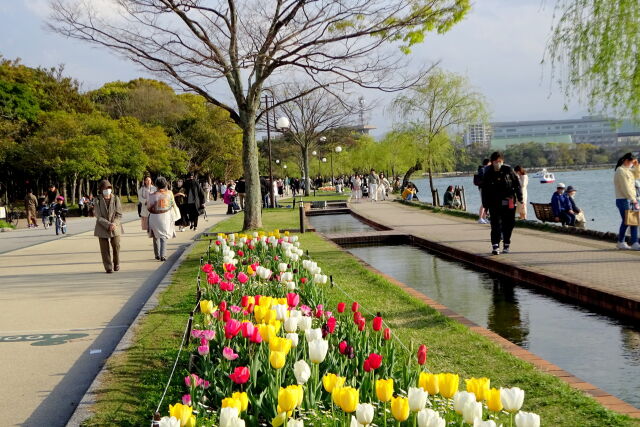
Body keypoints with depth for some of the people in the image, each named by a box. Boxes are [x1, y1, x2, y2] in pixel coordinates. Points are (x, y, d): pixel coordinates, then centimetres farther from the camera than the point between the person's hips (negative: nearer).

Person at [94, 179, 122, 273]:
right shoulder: (98, 200, -5)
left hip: (115, 227, 1)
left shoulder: (115, 199, -1)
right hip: (102, 228, -1)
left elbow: (119, 214, -2)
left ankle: (116, 264, 27)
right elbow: (98, 216, -9)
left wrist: (114, 223, -18)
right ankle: (108, 267, 8)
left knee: (116, 246, 4)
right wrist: (108, 225, -19)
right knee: (105, 248, 0)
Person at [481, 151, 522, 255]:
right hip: (494, 204, -1)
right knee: (496, 225, -9)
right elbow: (485, 191, 3)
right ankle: (495, 246, -11)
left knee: (508, 225, 7)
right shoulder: (488, 174, -1)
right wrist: (485, 206, 1)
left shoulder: (508, 170, 0)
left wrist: (520, 198, 4)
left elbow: (516, 183, 7)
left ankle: (506, 244, 21)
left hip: (509, 203, 1)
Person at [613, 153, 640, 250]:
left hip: (631, 199, 9)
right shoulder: (621, 171, -14)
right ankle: (621, 243, 6)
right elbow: (626, 189, -18)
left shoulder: (628, 170, 15)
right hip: (623, 200, -9)